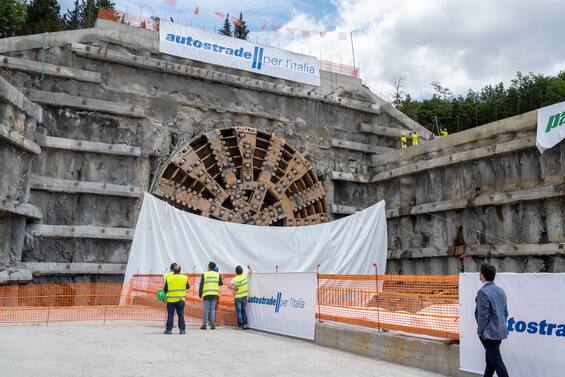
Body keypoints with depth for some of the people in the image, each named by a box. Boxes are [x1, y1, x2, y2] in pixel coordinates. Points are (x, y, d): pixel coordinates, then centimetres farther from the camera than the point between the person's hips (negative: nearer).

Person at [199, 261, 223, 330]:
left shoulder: (204, 274, 0)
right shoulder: (218, 274, 5)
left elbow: (201, 285, -1)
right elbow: (221, 284, 13)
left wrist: (200, 294, 7)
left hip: (206, 294, -2)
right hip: (214, 294, 2)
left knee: (206, 310, 1)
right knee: (212, 309, 6)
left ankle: (204, 325, 1)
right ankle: (212, 325, 1)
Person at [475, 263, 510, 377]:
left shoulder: (483, 292, -19)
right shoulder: (500, 290, 8)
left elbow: (483, 316, -20)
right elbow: (505, 312, 14)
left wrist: (480, 331, -8)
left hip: (489, 333, -8)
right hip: (500, 331, 9)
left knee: (497, 362, -1)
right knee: (490, 360, 18)